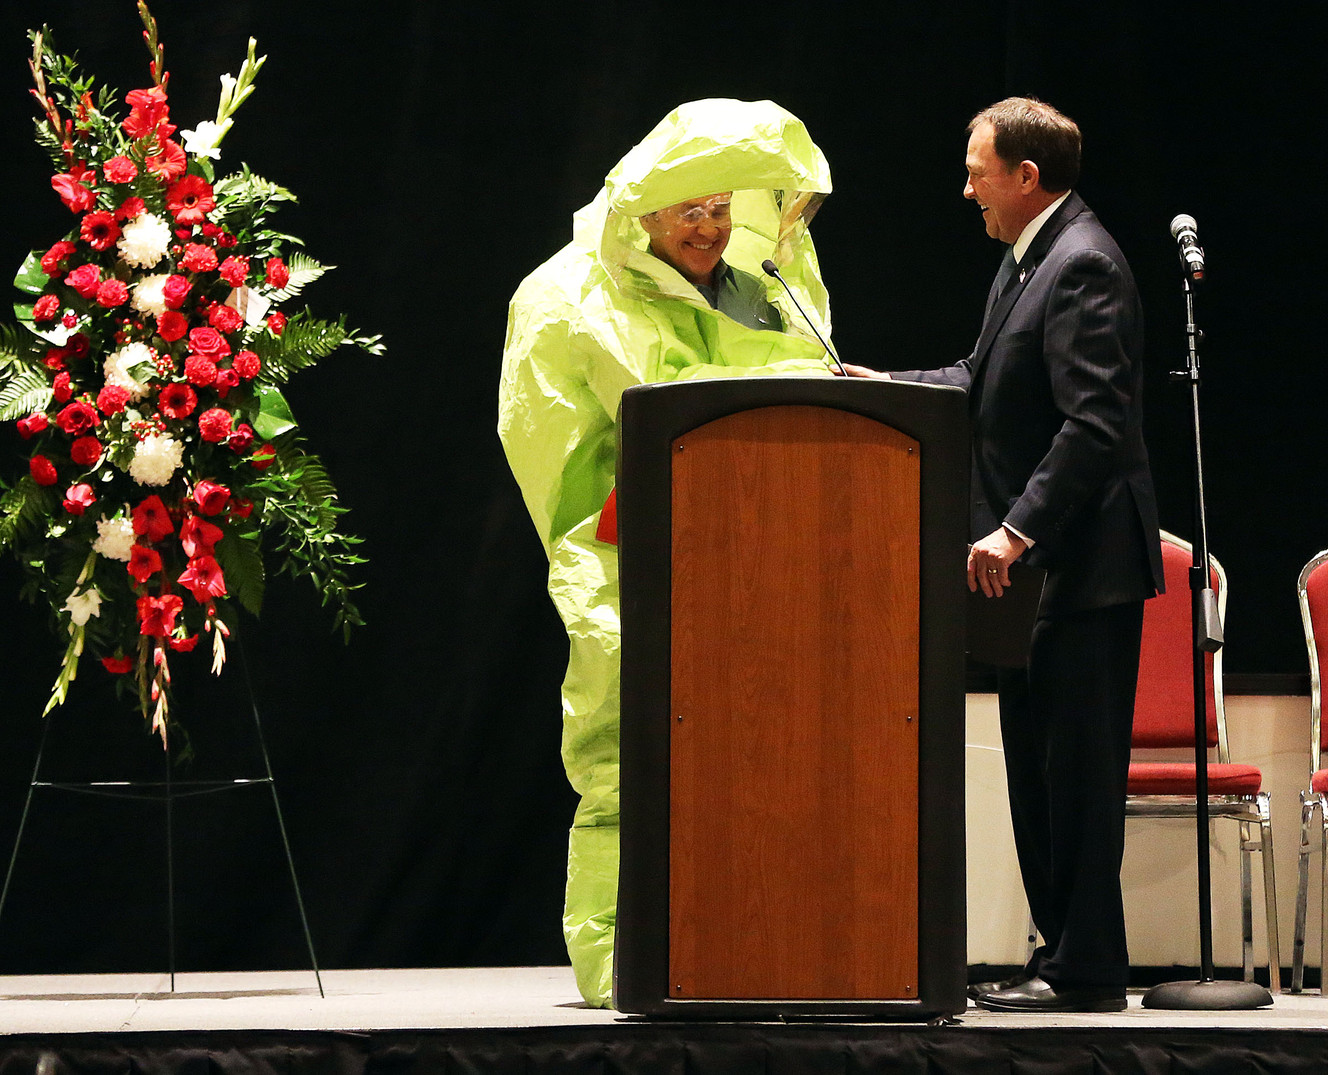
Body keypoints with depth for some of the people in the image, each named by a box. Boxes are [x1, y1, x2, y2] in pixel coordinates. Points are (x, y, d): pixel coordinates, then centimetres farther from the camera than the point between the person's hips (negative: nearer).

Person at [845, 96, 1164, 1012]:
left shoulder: (1083, 267, -17)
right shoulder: (1029, 260, 15)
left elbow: (1095, 425, -24)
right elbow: (989, 384, 23)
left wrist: (1016, 532, -27)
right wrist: (890, 387, 12)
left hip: (1083, 561, -11)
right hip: (1038, 565, 11)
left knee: (1076, 766, -7)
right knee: (1038, 762, 13)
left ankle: (1085, 970, -3)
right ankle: (1064, 953, 19)